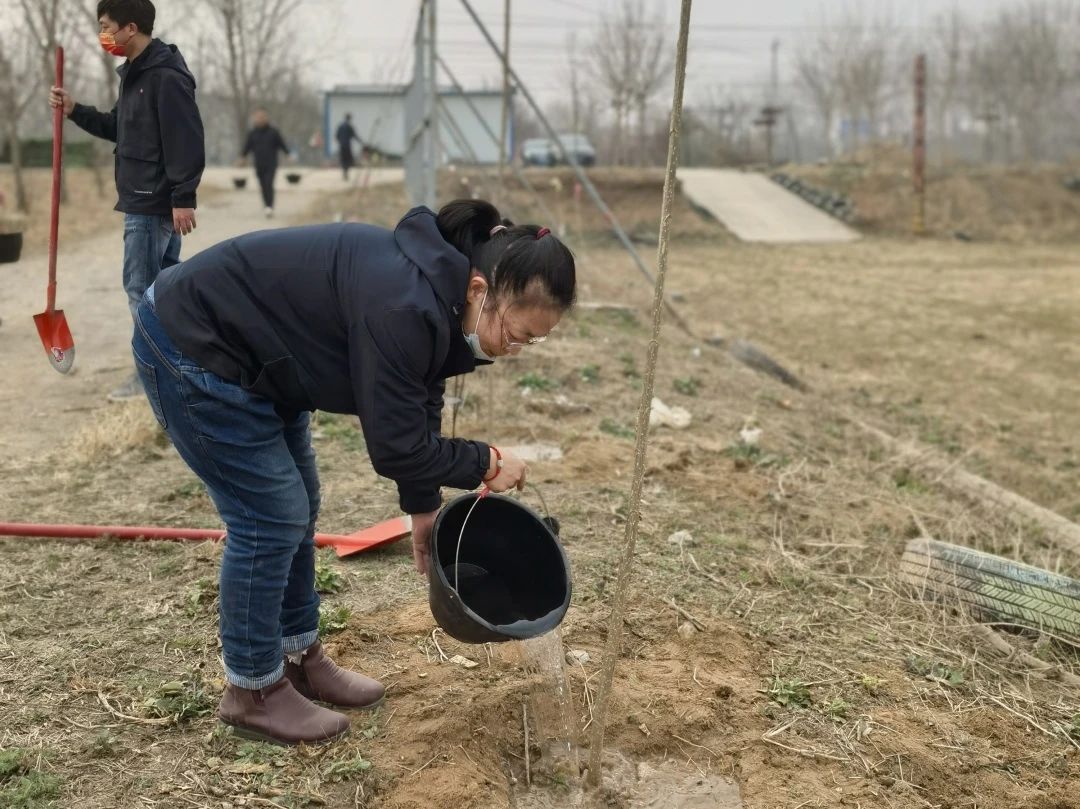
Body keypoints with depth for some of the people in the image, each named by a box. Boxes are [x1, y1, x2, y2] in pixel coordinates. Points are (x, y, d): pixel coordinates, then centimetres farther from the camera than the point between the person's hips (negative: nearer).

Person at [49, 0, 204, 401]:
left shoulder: (166, 76, -17)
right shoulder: (134, 73, 15)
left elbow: (186, 141, -22)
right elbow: (119, 128, 23)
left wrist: (183, 198, -24)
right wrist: (75, 111, 11)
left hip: (154, 203, -10)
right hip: (146, 199, 10)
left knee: (141, 287, -5)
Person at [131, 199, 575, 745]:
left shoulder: (434, 293, -3)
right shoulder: (401, 309, -32)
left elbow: (415, 415, 9)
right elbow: (393, 447, -25)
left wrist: (424, 507, 13)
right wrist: (487, 464, -12)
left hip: (253, 357, 10)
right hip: (189, 349, -9)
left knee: (297, 512, 13)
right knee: (271, 520, -5)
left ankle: (299, 659, 29)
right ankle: (253, 693, 12)